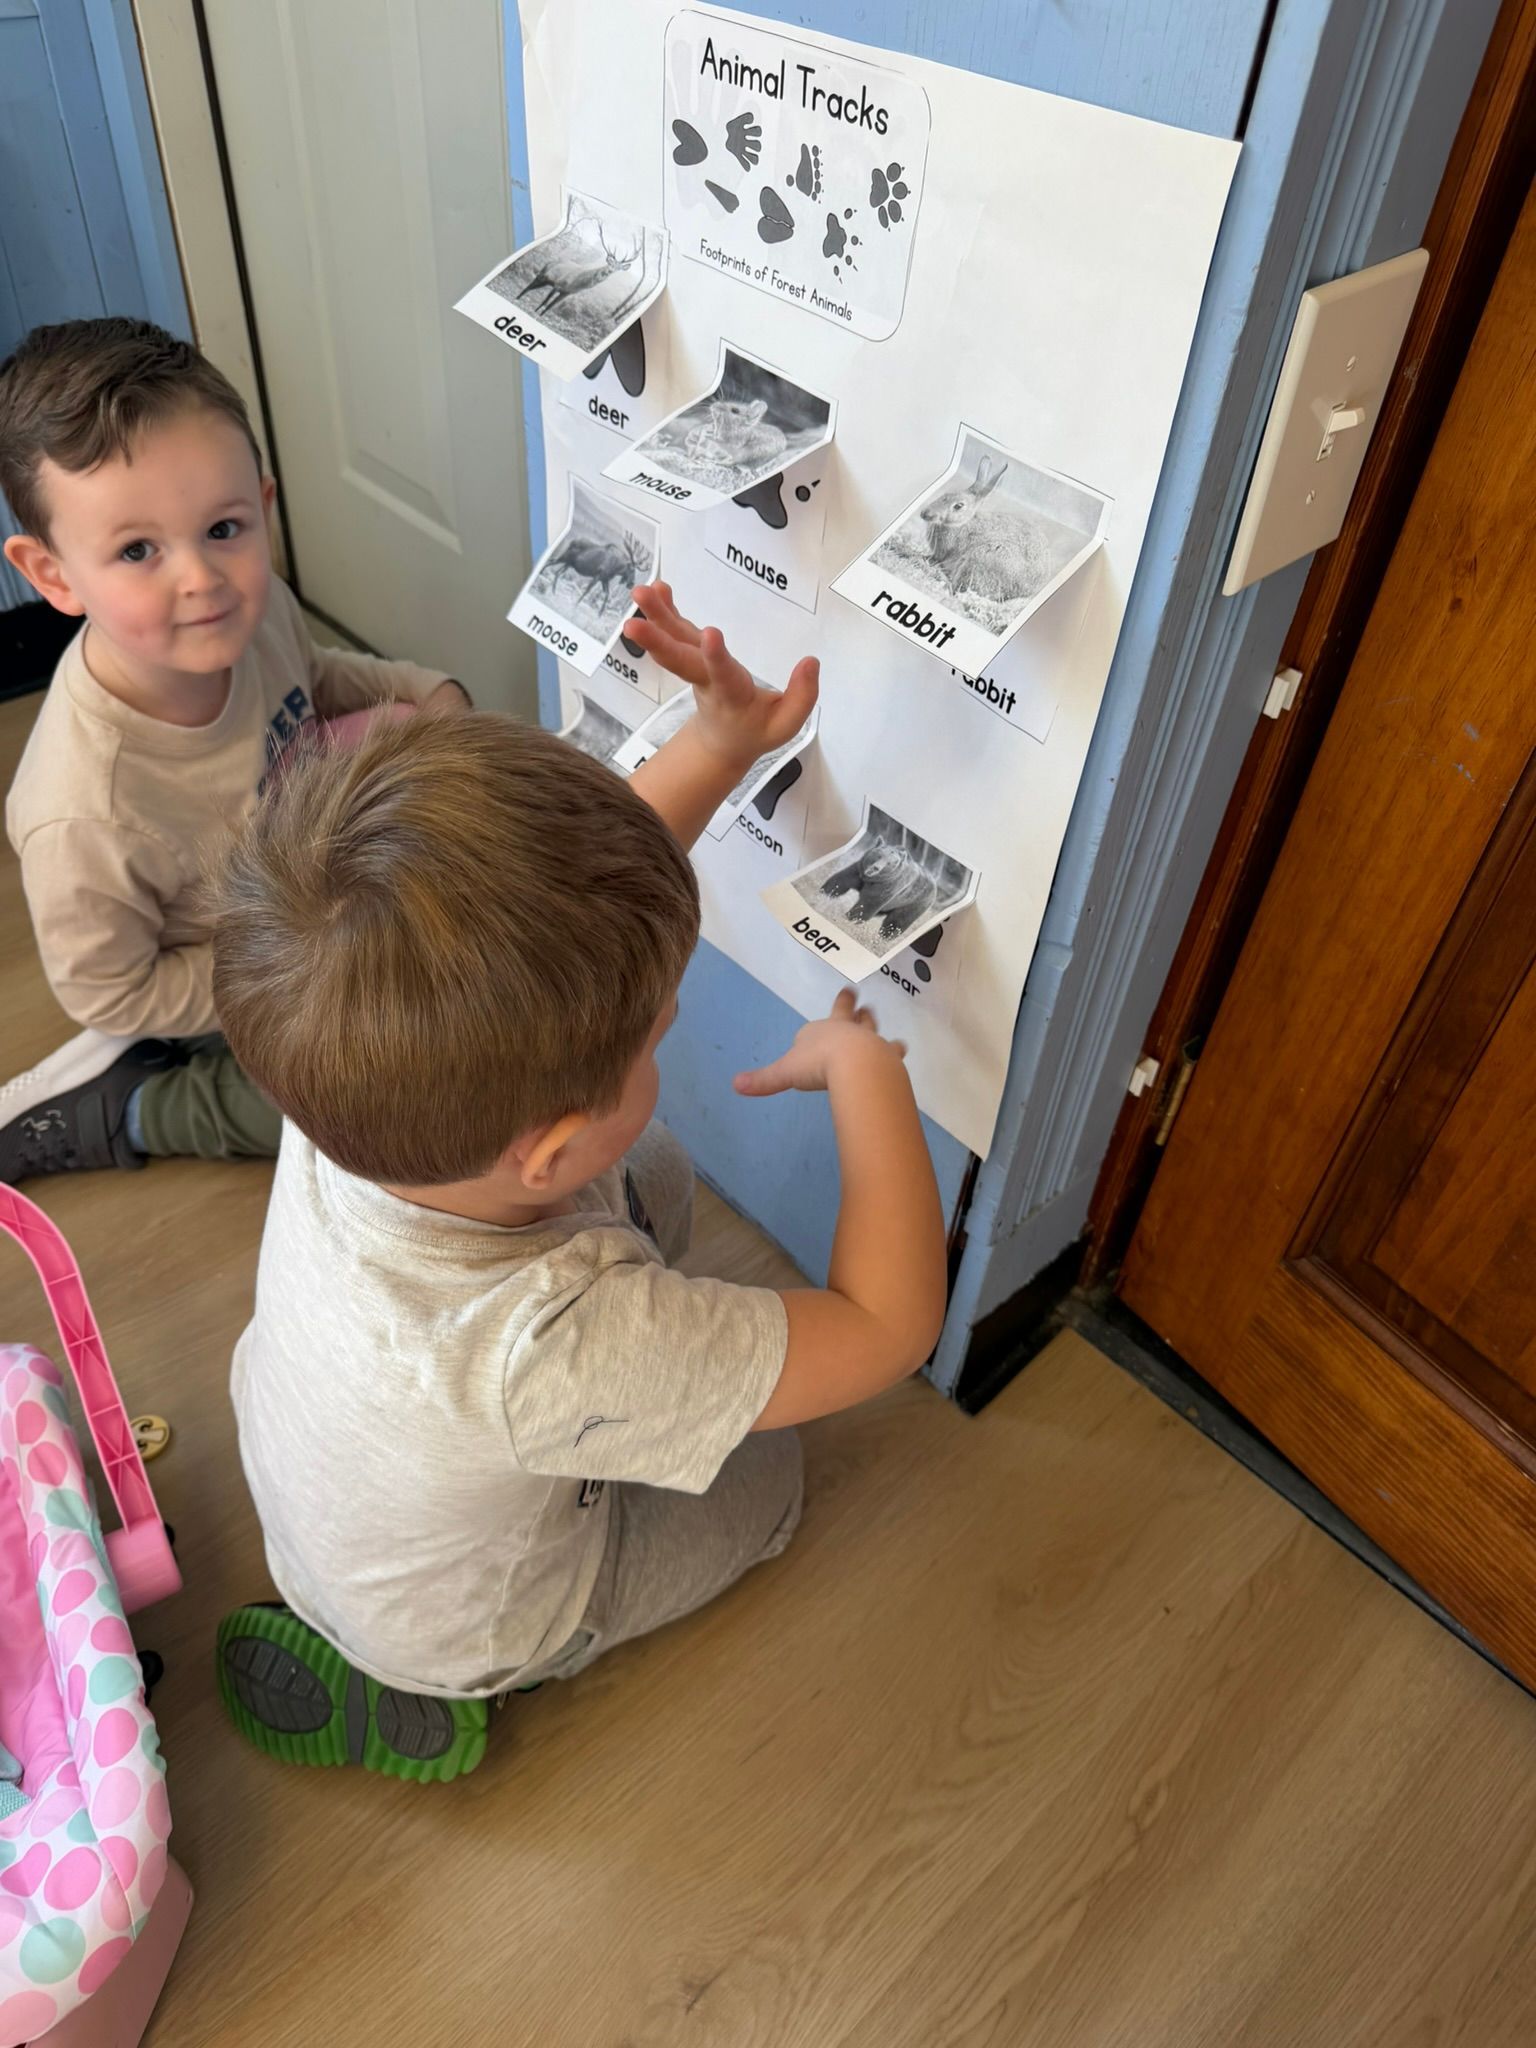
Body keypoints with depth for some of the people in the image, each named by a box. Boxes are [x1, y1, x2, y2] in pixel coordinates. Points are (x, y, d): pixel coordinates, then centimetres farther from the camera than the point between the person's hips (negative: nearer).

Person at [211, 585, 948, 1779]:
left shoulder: (353, 1076, -33)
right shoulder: (554, 1348, -49)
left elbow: (587, 888, -16)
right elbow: (889, 1326, -37)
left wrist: (719, 749, -20)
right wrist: (865, 1064, -28)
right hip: (461, 1625, -4)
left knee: (657, 1181, 8)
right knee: (767, 1470, 19)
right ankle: (417, 1683, 13)